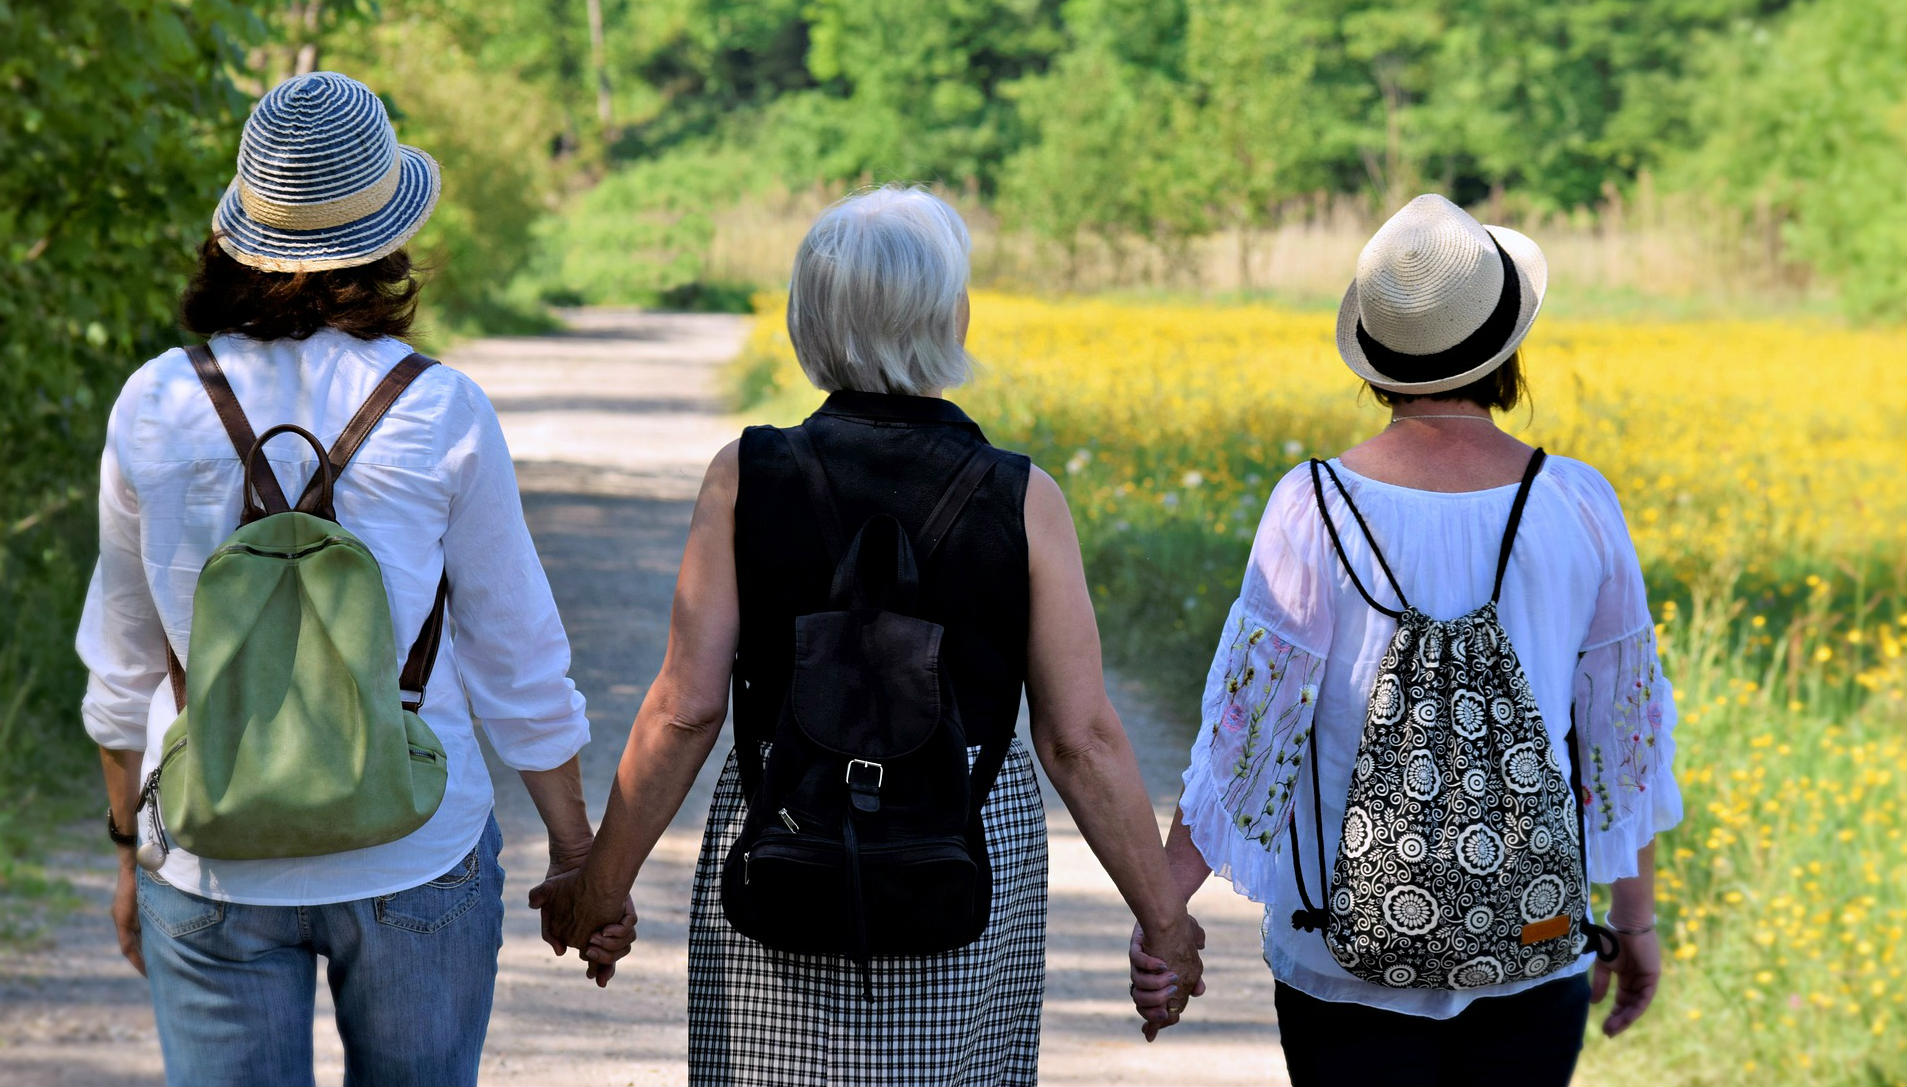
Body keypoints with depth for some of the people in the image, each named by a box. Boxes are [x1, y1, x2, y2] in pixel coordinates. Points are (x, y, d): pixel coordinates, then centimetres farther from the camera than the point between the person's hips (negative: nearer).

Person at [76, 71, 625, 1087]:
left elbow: (125, 664, 7)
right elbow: (517, 660, -1)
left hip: (214, 863, 1)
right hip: (414, 854, -1)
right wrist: (578, 856, 10)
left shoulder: (154, 408, -3)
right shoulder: (440, 415, -8)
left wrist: (130, 851, 19)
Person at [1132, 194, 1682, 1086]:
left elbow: (1246, 724, -11)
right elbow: (1623, 731, 4)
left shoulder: (1318, 510, -11)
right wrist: (1637, 921, 16)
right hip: (1534, 964, 2)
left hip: (1346, 969, -2)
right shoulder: (1579, 508, -4)